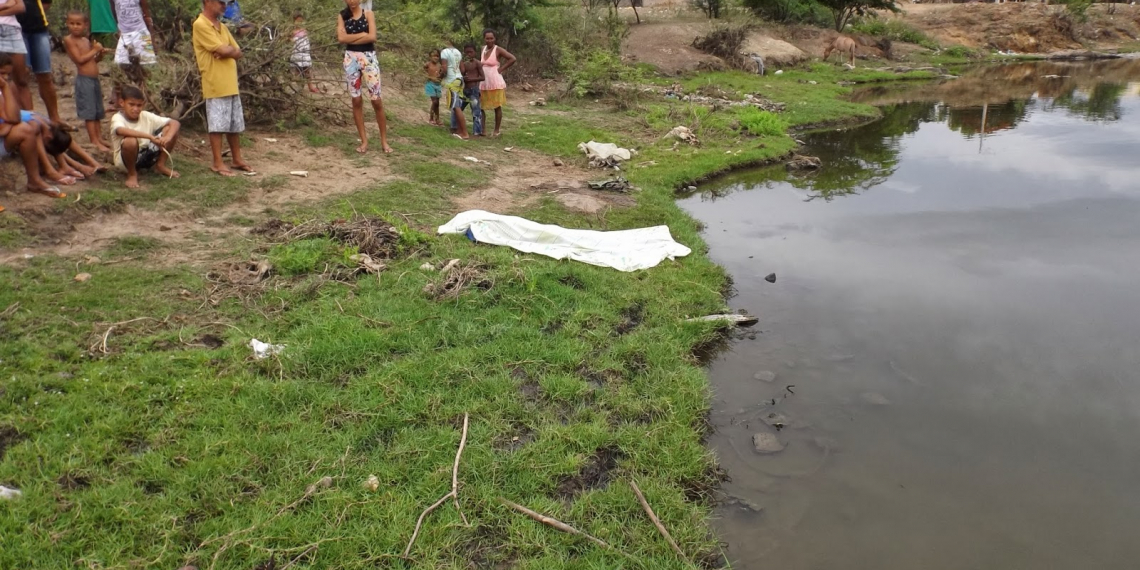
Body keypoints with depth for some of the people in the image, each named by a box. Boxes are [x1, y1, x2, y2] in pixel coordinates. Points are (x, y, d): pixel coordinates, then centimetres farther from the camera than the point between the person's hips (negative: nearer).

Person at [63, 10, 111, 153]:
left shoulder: (87, 40, 13)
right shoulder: (69, 40, -7)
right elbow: (80, 59, -15)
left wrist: (100, 54, 0)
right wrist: (94, 50, -8)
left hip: (95, 79, 7)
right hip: (84, 80, -7)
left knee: (97, 111, 12)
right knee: (89, 112, -6)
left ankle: (99, 138, 20)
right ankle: (95, 142, -5)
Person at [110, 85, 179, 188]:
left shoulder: (146, 116, -5)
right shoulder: (117, 118, -18)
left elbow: (175, 123, -10)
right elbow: (122, 131, -44)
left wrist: (168, 137, -31)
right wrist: (149, 136, -51)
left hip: (147, 155, 5)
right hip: (124, 160, -5)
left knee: (170, 129, -8)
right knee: (130, 141, -40)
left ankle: (161, 165, 6)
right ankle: (132, 173, -11)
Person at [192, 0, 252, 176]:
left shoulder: (222, 27, 16)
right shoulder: (200, 25, -11)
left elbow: (237, 53, 12)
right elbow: (223, 50, -19)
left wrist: (227, 51, -9)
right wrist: (231, 49, 2)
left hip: (231, 85, 8)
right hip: (215, 86, -8)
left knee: (235, 124, 12)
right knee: (217, 125, -2)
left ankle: (236, 159, 22)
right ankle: (218, 163, 5)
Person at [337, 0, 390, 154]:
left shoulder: (368, 14, 4)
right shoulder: (342, 16, 8)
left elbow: (372, 37, -11)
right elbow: (341, 38, -6)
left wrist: (351, 39, -7)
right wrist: (362, 34, -8)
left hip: (368, 58, -2)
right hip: (351, 59, 2)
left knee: (377, 100, -3)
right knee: (356, 100, 2)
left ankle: (384, 140, 4)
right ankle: (364, 140, 8)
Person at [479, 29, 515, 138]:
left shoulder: (498, 50, -9)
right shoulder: (483, 49, 8)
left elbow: (512, 59, -16)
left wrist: (501, 69, -13)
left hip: (496, 83, -6)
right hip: (483, 83, 6)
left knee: (497, 107, 3)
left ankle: (496, 131, 10)